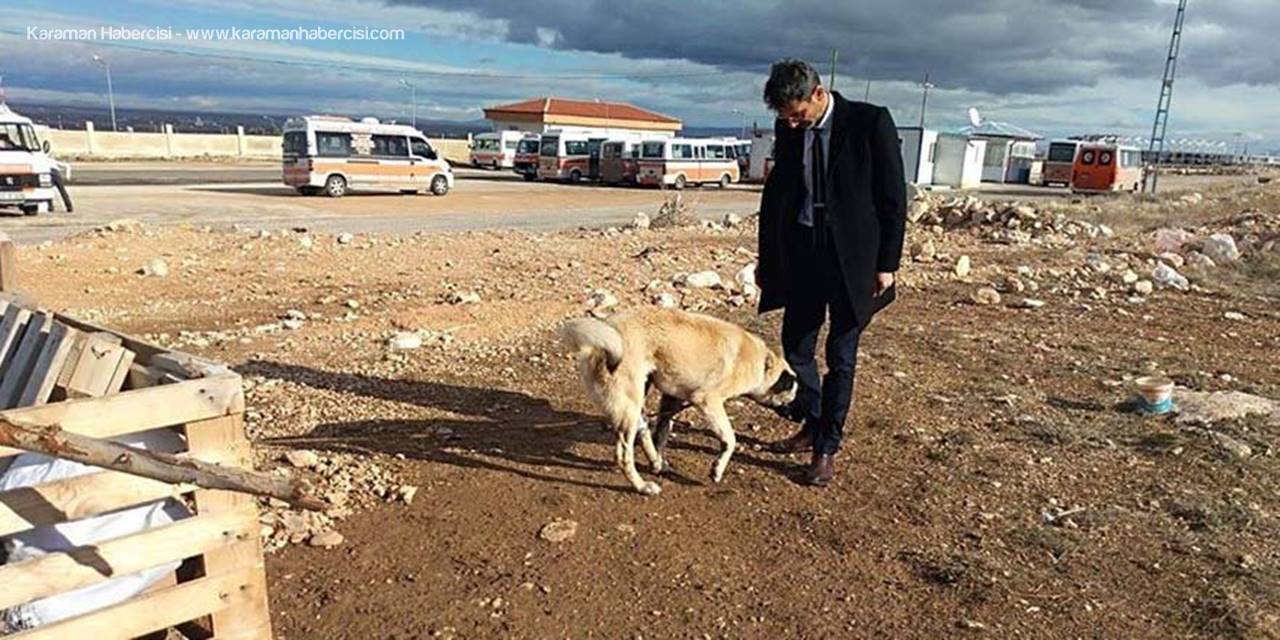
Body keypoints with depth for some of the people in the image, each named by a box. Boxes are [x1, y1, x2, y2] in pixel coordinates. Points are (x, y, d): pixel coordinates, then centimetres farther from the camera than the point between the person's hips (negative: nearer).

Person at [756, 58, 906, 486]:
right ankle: (812, 425, 31)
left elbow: (893, 198, -8)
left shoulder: (871, 123, -11)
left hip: (851, 259, -5)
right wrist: (767, 257, 11)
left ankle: (827, 447, 18)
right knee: (795, 347, 10)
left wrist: (887, 264, -9)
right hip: (800, 255, 5)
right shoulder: (787, 129, 3)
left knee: (841, 357, 4)